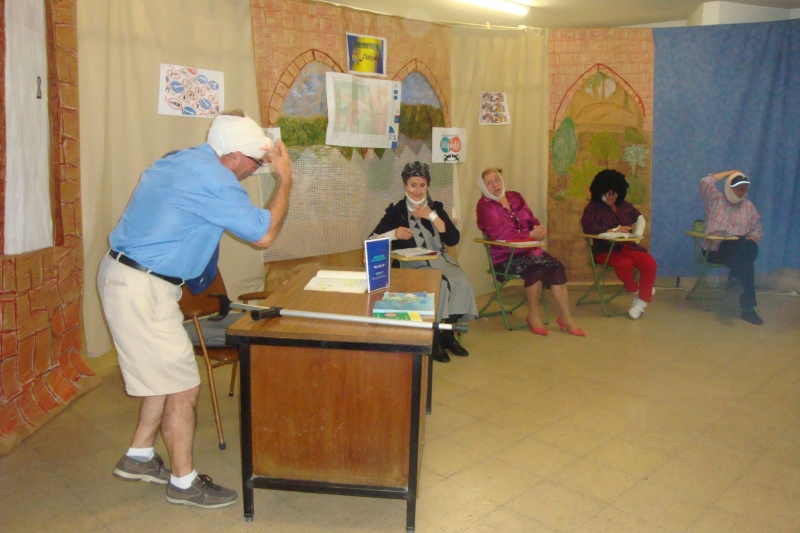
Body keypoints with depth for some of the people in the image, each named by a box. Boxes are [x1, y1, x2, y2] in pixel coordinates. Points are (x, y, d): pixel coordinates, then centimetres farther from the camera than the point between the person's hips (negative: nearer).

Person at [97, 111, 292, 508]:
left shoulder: (181, 160, 10)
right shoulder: (214, 181, -21)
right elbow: (264, 234, -15)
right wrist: (285, 180, -8)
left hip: (126, 276, 10)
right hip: (141, 289, -10)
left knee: (167, 375, 21)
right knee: (183, 387, 0)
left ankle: (138, 457, 36)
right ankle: (183, 482, 17)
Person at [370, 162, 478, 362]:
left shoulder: (436, 207, 14)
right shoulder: (395, 211, 6)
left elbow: (453, 239, 2)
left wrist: (432, 216, -5)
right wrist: (394, 234, -17)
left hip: (439, 259, 4)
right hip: (411, 264, -3)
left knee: (460, 284, -26)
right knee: (438, 286, -32)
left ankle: (446, 334, -6)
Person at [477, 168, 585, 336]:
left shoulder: (515, 197, 13)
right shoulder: (485, 206, -7)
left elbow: (531, 219, 15)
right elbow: (499, 234, -19)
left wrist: (538, 228, -11)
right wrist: (531, 235, -20)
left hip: (528, 249, 6)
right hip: (504, 256, -6)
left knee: (556, 266, -19)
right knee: (535, 268, -32)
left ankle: (565, 318, -14)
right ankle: (533, 315, -12)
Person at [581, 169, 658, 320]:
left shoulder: (625, 206, 16)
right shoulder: (593, 208, -3)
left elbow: (640, 218, 27)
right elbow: (588, 227, -20)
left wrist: (638, 233, 5)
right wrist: (613, 230, -20)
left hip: (627, 246, 5)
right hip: (605, 249, -5)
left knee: (650, 263, -20)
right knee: (625, 263, -35)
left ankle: (642, 301, -9)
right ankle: (634, 289, -2)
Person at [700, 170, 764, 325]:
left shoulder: (749, 206, 18)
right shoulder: (715, 200, 6)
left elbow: (758, 228, 17)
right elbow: (705, 182, -12)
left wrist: (753, 237, -9)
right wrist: (729, 173, -1)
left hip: (739, 249, 3)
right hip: (716, 248, -3)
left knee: (751, 248, -37)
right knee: (746, 265, -34)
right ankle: (747, 306, -29)